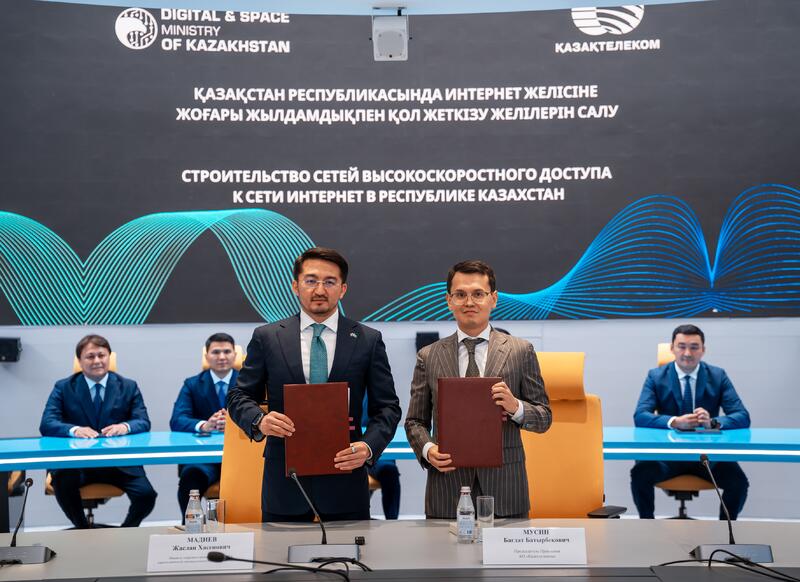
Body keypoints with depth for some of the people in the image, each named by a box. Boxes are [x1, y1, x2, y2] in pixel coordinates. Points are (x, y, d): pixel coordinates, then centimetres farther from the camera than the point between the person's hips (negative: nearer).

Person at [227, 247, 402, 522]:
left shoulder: (368, 341, 4)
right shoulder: (266, 337, 5)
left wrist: (369, 446, -14)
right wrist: (260, 421, -14)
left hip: (345, 481, 0)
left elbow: (386, 406, 5)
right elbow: (239, 396, 8)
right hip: (284, 483, 0)